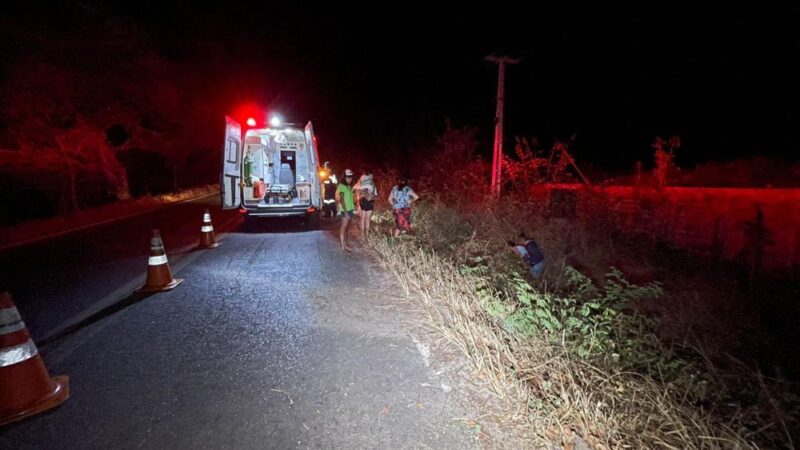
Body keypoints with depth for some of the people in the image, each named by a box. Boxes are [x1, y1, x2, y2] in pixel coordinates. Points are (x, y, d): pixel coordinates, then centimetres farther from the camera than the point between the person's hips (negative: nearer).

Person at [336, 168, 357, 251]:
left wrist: (353, 211, 10)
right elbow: (342, 200, -15)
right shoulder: (341, 186, -9)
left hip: (350, 210, 7)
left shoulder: (350, 187, 13)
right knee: (343, 227, -7)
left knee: (346, 228, 9)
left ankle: (345, 244, 12)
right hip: (344, 210, -7)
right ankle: (343, 246, -7)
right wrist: (346, 212, -20)